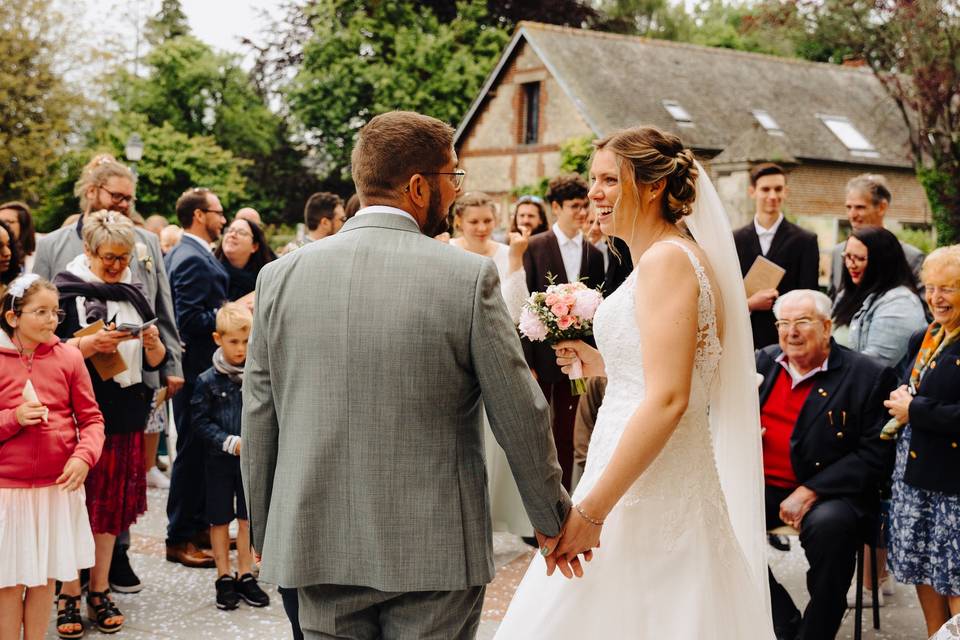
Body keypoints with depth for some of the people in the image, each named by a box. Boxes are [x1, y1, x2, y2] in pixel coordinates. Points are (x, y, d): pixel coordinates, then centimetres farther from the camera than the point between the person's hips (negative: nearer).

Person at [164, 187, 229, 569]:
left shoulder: (179, 254, 14)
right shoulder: (194, 259, -19)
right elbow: (190, 319, -25)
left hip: (198, 368, 11)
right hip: (197, 368, -11)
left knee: (198, 450, 17)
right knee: (192, 452, -3)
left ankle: (197, 525, 28)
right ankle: (179, 538, 5)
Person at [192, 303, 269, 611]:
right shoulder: (208, 381, -8)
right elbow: (201, 421, -7)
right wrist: (230, 442, -16)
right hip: (220, 459, -1)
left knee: (248, 517, 10)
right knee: (220, 519, 7)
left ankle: (245, 575, 21)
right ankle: (224, 578, 20)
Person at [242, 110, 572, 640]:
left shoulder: (281, 276, 0)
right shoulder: (469, 277, -10)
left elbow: (258, 423, 4)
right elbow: (519, 416, -5)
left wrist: (266, 534, 16)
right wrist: (551, 519, 9)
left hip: (316, 547, 3)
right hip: (435, 553, -3)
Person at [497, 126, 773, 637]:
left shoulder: (666, 259, -15)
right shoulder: (667, 256, 15)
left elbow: (668, 399, -23)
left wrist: (591, 511, -23)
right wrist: (602, 365, 14)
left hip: (649, 495, -10)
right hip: (647, 487, 10)